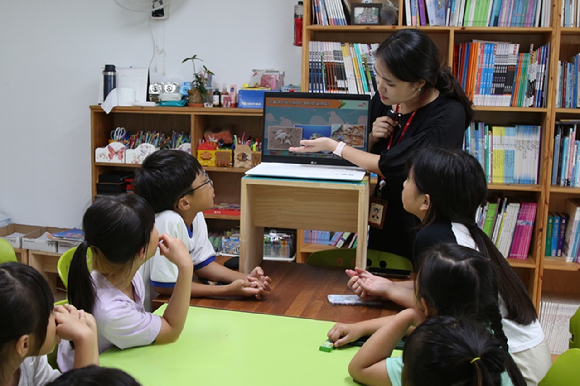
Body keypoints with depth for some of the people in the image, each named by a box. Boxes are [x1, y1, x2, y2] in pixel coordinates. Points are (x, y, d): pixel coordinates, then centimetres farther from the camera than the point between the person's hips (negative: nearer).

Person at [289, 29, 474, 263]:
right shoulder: (383, 100, -3)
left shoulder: (448, 115, -22)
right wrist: (372, 138, -12)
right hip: (385, 221, 6)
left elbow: (390, 167, -24)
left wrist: (334, 146, -16)